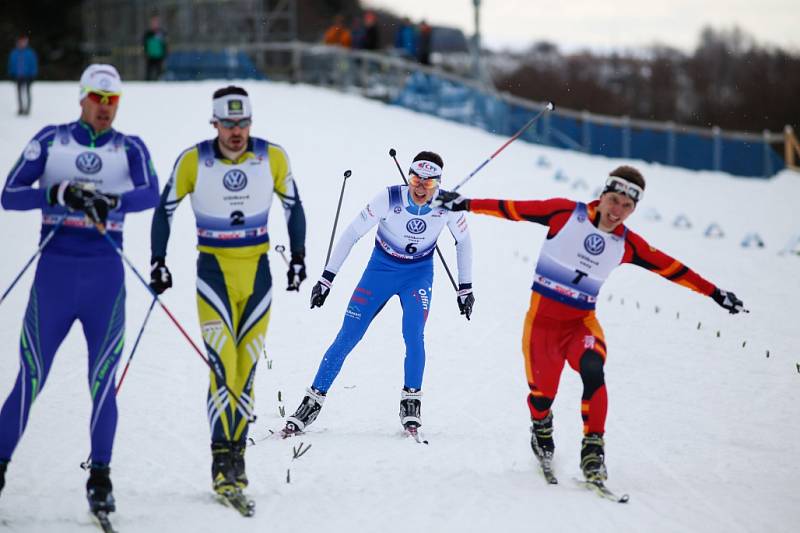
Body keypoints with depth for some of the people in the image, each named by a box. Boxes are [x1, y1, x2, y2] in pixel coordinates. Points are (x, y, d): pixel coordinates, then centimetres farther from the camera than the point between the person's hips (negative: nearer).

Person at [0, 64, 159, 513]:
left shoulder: (130, 148, 5)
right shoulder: (51, 140, 4)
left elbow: (151, 194, -14)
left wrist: (111, 202, -33)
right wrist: (59, 194, -20)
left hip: (105, 274, 1)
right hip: (55, 270, -1)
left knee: (103, 382, -1)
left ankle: (100, 476, 7)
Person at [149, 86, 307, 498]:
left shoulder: (273, 158, -4)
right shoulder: (193, 161, -8)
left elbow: (293, 206, 12)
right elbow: (165, 209, 4)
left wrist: (297, 256, 8)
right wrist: (158, 262, -1)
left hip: (257, 271, 2)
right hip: (213, 270, -2)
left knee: (246, 368, 4)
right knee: (222, 364, -16)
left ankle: (237, 453, 12)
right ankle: (222, 457, -16)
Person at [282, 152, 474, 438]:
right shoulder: (388, 199, -25)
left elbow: (463, 240, 0)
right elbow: (352, 233, -16)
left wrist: (465, 287, 3)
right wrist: (326, 278, -16)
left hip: (419, 273, 1)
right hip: (381, 269, -1)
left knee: (413, 334, -21)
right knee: (347, 337, -6)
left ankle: (411, 401, -3)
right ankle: (314, 400, 3)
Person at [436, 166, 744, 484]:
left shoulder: (627, 245, 1)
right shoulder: (567, 214, -9)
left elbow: (670, 267, 9)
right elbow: (515, 209, -7)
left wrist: (715, 293, 11)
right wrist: (466, 205, -9)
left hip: (581, 323, 2)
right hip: (543, 319, -2)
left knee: (592, 371, -28)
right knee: (542, 393, -3)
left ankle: (593, 449, -21)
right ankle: (540, 426, 34)